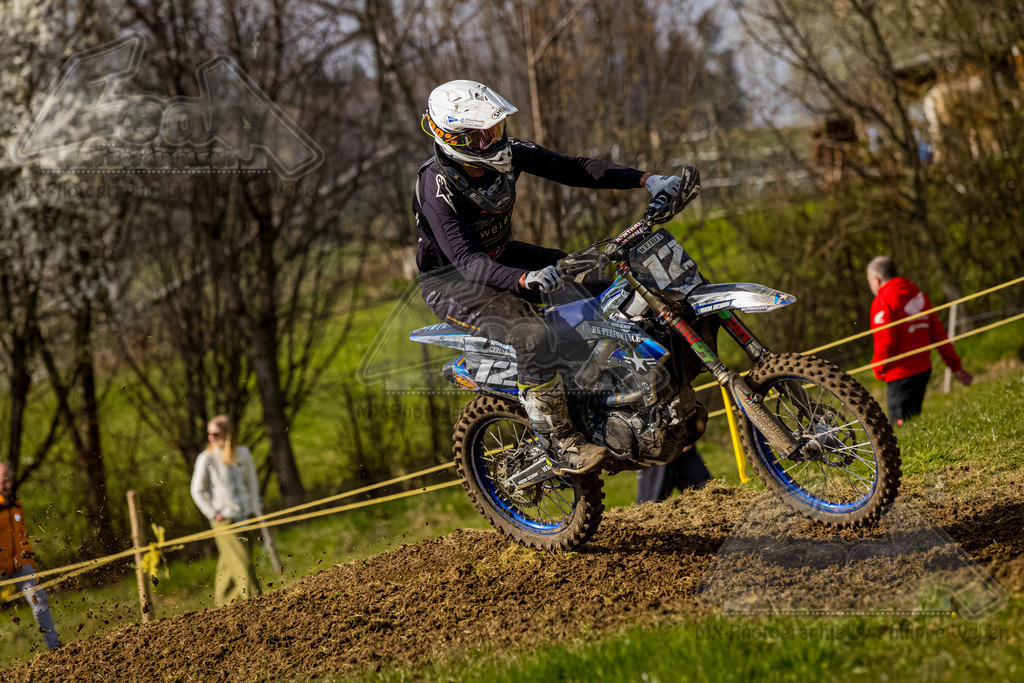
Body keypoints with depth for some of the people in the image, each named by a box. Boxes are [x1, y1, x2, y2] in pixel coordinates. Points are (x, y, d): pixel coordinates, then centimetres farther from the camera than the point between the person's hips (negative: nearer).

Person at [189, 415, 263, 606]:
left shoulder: (242, 454, 6)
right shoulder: (206, 459, -4)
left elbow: (251, 483, 18)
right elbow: (197, 491, 2)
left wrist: (255, 509, 11)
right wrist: (213, 514, -4)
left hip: (245, 517, 3)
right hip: (224, 519, -3)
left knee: (229, 565, 7)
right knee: (242, 563, -13)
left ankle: (223, 605, 20)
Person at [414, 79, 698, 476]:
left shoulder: (506, 153, -9)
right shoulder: (437, 188, -29)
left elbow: (571, 169, -6)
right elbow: (466, 260, -36)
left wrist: (646, 180, -16)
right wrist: (524, 279, -54)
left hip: (503, 257, 8)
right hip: (452, 282, -8)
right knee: (533, 335, -32)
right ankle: (564, 446, -22)